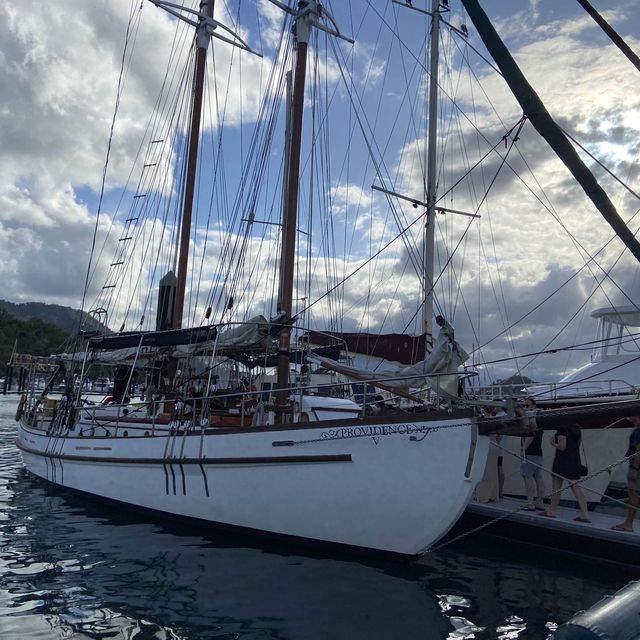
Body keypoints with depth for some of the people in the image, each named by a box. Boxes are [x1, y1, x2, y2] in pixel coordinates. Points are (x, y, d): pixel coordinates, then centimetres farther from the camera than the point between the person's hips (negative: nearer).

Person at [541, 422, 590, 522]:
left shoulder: (562, 429, -15)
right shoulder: (576, 429, 11)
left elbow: (562, 447, -18)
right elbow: (578, 444, 19)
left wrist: (553, 443, -2)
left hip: (563, 461, -8)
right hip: (575, 460, 8)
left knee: (555, 488, 4)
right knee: (576, 488, 5)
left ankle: (552, 511, 12)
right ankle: (584, 514, -1)